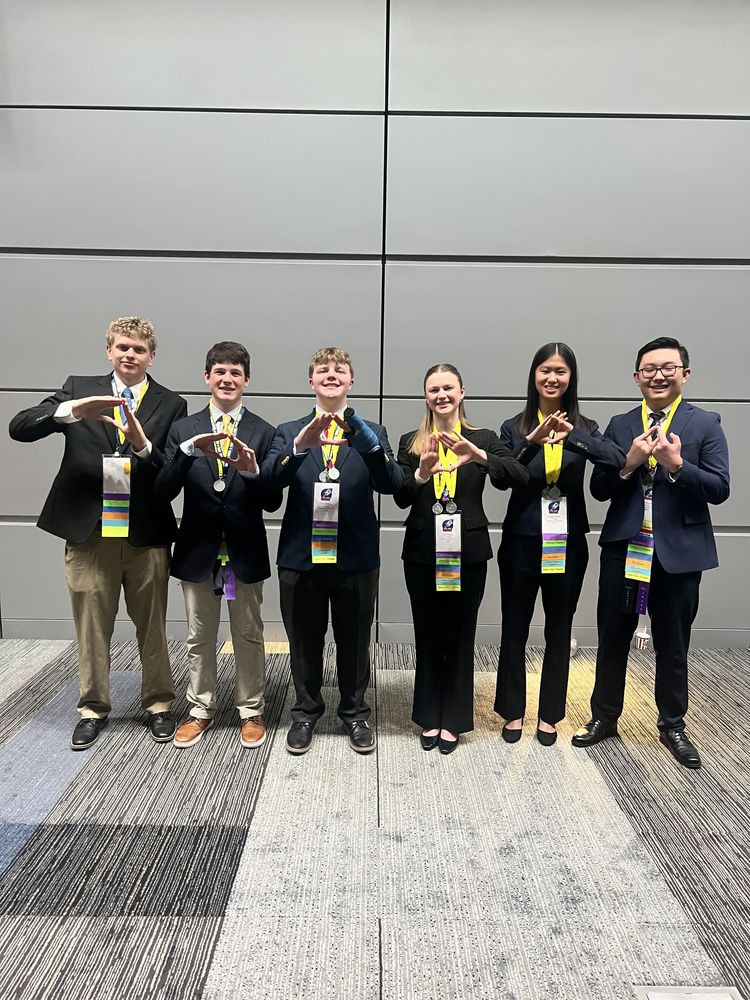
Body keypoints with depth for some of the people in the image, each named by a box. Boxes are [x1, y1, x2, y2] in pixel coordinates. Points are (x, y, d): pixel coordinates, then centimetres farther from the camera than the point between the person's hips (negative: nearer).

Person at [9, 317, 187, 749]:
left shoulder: (171, 405, 2)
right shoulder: (79, 388, 5)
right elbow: (19, 427, -7)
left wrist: (143, 444, -24)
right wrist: (72, 410, -24)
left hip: (147, 536, -1)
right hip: (88, 532, 1)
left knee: (152, 628, 11)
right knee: (91, 629, 13)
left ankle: (159, 703, 31)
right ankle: (94, 708, 32)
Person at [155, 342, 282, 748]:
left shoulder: (263, 433, -4)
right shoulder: (183, 429, 0)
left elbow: (273, 502, -8)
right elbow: (163, 491, -9)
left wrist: (252, 471, -27)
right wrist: (189, 451, -24)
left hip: (246, 550, -1)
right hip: (198, 549, 2)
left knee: (249, 636, 12)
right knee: (199, 637, 15)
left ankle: (251, 711, 30)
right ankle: (200, 710, 33)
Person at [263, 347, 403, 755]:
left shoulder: (371, 433, 4)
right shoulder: (288, 432, 6)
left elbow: (391, 484, -12)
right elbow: (270, 480, -12)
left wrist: (368, 444, -30)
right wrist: (300, 446, -29)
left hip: (355, 558, 0)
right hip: (300, 557, 1)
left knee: (354, 642, 12)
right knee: (304, 642, 14)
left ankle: (354, 713, 33)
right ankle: (306, 712, 34)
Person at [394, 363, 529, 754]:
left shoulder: (483, 438, 2)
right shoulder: (411, 442, 4)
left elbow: (518, 477, -14)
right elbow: (401, 498, -5)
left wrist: (478, 455, -30)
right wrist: (422, 473, -24)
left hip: (468, 551, -1)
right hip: (422, 551, 1)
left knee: (460, 636, 9)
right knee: (427, 636, 10)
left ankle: (453, 720, 24)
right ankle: (429, 717, 26)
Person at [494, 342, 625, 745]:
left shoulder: (585, 427, 2)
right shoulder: (514, 428, 0)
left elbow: (617, 460, -17)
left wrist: (572, 436, -30)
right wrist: (532, 443, -27)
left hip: (568, 543, 1)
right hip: (522, 541, -1)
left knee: (559, 632, 11)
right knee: (514, 630, 8)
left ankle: (549, 714, 27)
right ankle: (513, 711, 25)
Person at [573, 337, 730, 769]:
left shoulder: (706, 423, -1)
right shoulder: (620, 425, 5)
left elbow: (720, 489, -9)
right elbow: (599, 489, 1)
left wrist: (676, 465, -23)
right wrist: (629, 462, -16)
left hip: (680, 551, -1)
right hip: (623, 548, 2)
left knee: (673, 646, 12)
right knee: (613, 638, 11)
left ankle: (673, 725, 32)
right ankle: (605, 717, 29)